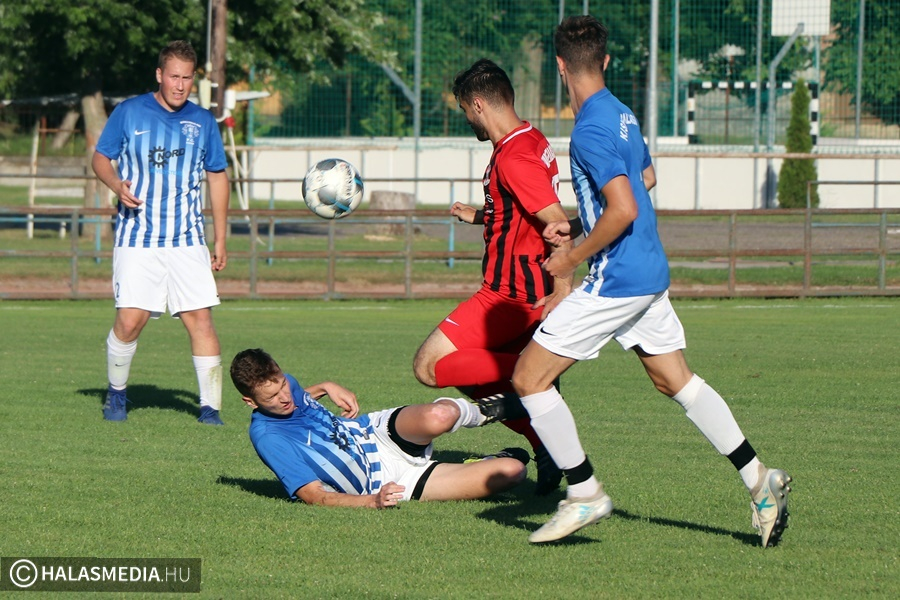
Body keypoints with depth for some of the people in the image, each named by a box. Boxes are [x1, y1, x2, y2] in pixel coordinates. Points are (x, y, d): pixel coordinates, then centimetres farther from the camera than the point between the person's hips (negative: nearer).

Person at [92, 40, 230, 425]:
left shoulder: (202, 122, 9)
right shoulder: (129, 113, 2)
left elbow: (217, 177, 18)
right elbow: (100, 158, 11)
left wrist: (220, 239, 15)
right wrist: (117, 185, -13)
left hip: (187, 239, 2)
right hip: (137, 238, -2)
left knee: (200, 318, -8)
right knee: (130, 320, -10)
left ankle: (210, 407, -3)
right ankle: (116, 393, 14)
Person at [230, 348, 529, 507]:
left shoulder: (284, 384, -1)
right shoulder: (266, 437, -21)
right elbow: (313, 495, -22)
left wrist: (326, 387, 8)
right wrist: (372, 501, -34)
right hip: (378, 482, -6)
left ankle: (477, 412, 12)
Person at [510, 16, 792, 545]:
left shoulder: (590, 131, -18)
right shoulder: (622, 114, 11)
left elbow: (624, 209, -26)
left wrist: (574, 257, -14)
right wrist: (578, 226, 27)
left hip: (617, 279, -10)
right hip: (650, 272, 10)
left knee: (529, 377, -4)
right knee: (676, 380, 17)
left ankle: (585, 495, -1)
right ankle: (759, 478, 12)